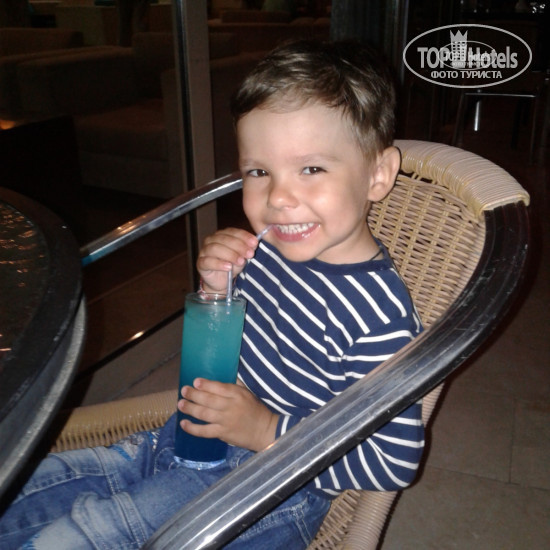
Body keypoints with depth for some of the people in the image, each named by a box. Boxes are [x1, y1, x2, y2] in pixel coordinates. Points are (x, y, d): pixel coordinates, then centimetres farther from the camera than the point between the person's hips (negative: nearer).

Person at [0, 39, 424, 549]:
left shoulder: (379, 314, -28)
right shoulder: (268, 249, -6)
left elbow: (393, 462, -22)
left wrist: (265, 430, -26)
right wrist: (216, 286, -12)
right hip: (191, 434, 7)